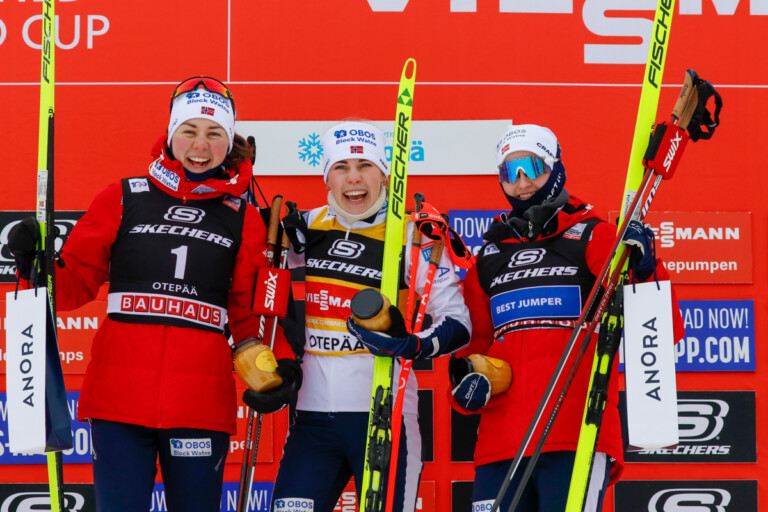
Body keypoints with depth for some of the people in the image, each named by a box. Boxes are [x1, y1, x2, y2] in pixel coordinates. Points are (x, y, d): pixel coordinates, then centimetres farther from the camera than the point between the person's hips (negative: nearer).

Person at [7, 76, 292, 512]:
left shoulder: (244, 218, 11)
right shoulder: (123, 199, 8)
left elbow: (250, 309, 12)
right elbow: (78, 279, 10)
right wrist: (36, 267, -9)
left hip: (201, 405, 1)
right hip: (119, 396, -1)